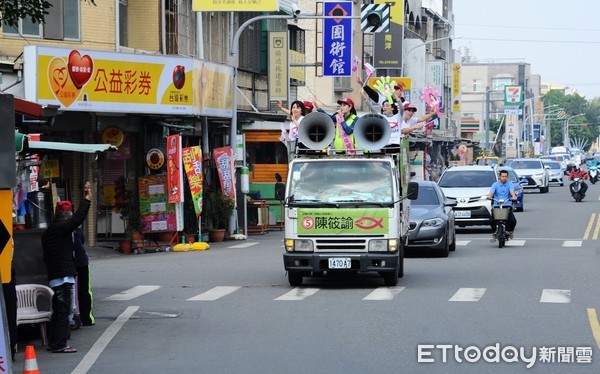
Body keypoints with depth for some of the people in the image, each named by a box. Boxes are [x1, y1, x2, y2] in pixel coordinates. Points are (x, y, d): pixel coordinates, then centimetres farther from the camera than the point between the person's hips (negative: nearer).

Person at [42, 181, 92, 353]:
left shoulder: (49, 232, 19)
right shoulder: (60, 228, -10)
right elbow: (77, 219, -22)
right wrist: (87, 198, -19)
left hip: (54, 276, 10)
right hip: (63, 276, -10)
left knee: (58, 310, 15)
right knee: (62, 310, -8)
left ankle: (54, 342, 20)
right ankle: (59, 344, -9)